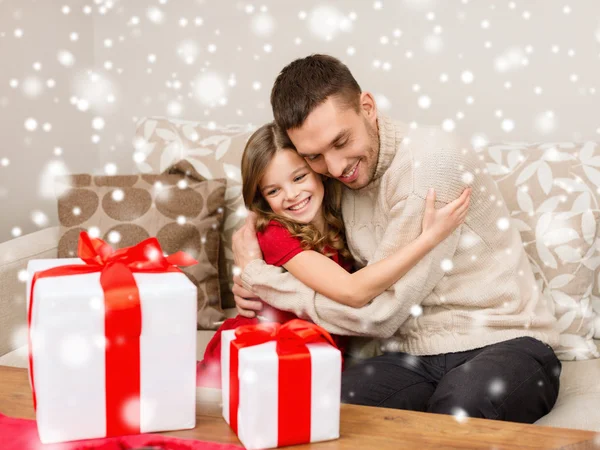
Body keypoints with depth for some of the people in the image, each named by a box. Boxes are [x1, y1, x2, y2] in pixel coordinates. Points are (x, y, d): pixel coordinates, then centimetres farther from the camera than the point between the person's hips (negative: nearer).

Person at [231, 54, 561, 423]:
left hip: (503, 342, -3)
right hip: (412, 354, 4)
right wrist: (257, 287, -2)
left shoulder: (431, 157, -17)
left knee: (456, 413, -37)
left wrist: (256, 274, -8)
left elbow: (377, 310, -18)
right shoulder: (333, 180, 5)